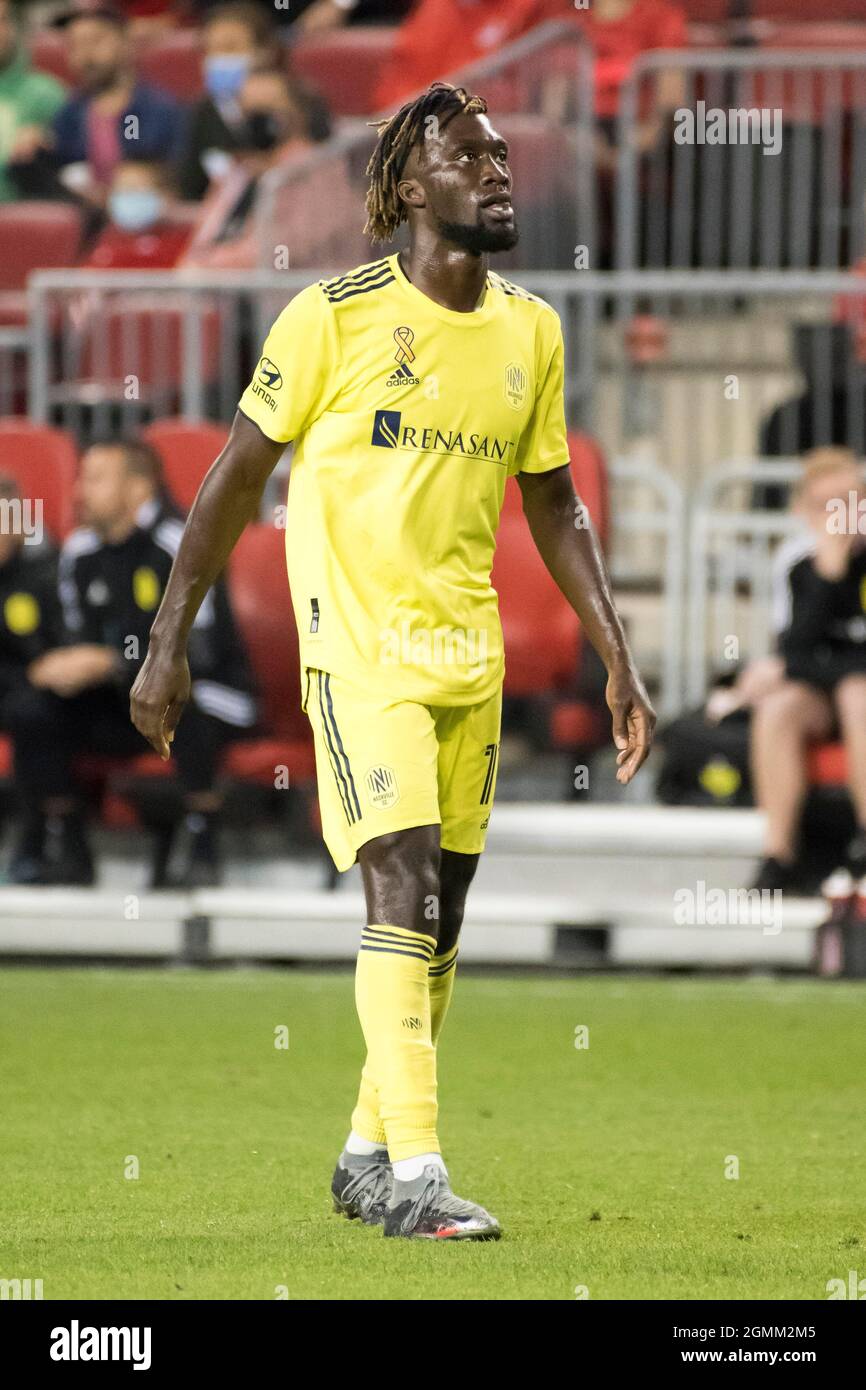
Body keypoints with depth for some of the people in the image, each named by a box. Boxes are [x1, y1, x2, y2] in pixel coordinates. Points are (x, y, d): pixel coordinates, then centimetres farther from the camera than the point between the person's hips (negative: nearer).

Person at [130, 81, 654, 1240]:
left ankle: (366, 1156, 24)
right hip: (357, 646, -6)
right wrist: (168, 644, -4)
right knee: (404, 885, -17)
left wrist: (617, 662, 10)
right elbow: (236, 479, -2)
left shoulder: (531, 332, 8)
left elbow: (553, 504, 16)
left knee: (441, 914, 9)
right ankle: (415, 1178, -19)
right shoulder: (335, 316, -8)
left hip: (471, 655, 6)